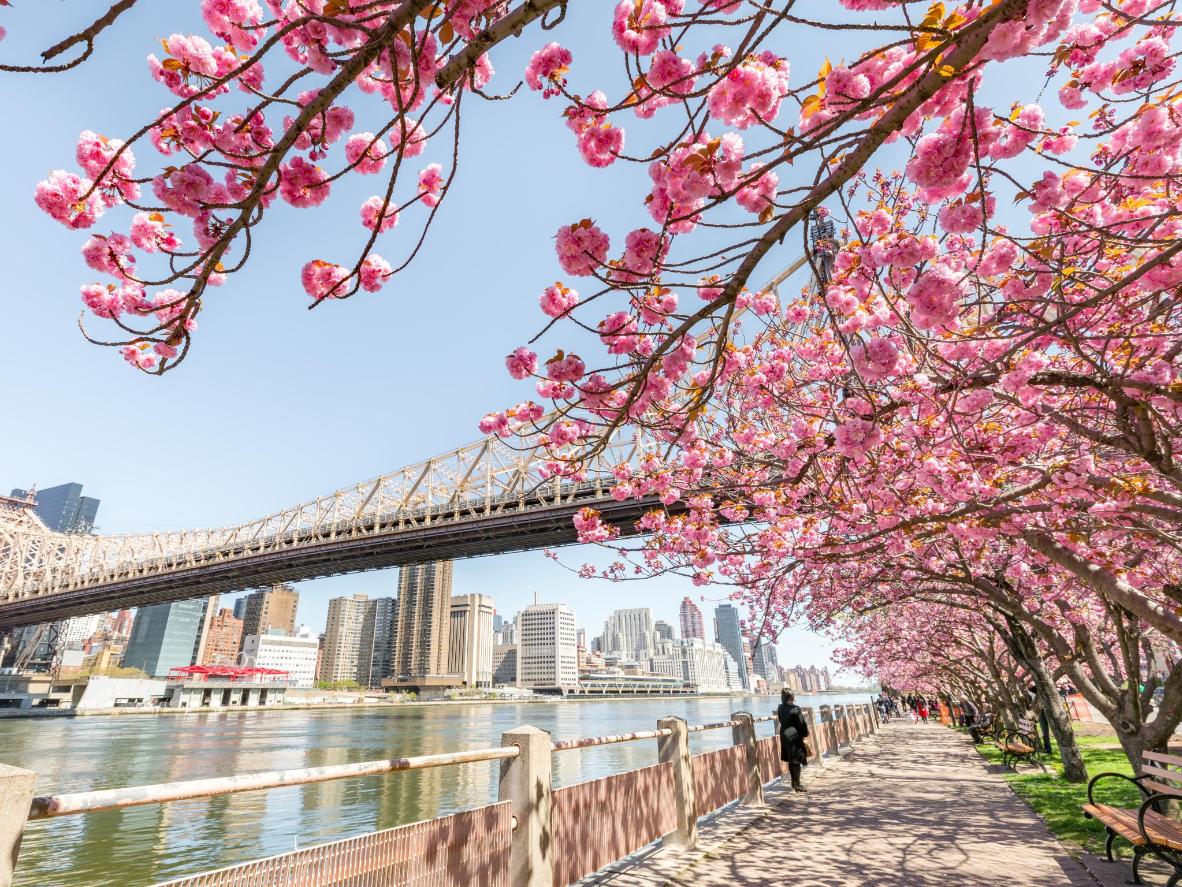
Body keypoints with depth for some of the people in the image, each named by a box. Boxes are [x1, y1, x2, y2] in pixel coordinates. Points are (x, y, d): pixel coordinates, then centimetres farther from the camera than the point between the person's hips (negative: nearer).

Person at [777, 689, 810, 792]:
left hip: (784, 736, 6)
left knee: (791, 760, 16)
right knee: (796, 760, 1)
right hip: (795, 736, -6)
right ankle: (797, 784, 2)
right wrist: (805, 733, 4)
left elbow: (781, 720, 8)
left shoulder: (780, 708, 1)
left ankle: (794, 782, 26)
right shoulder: (795, 709, -18)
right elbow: (802, 724, -13)